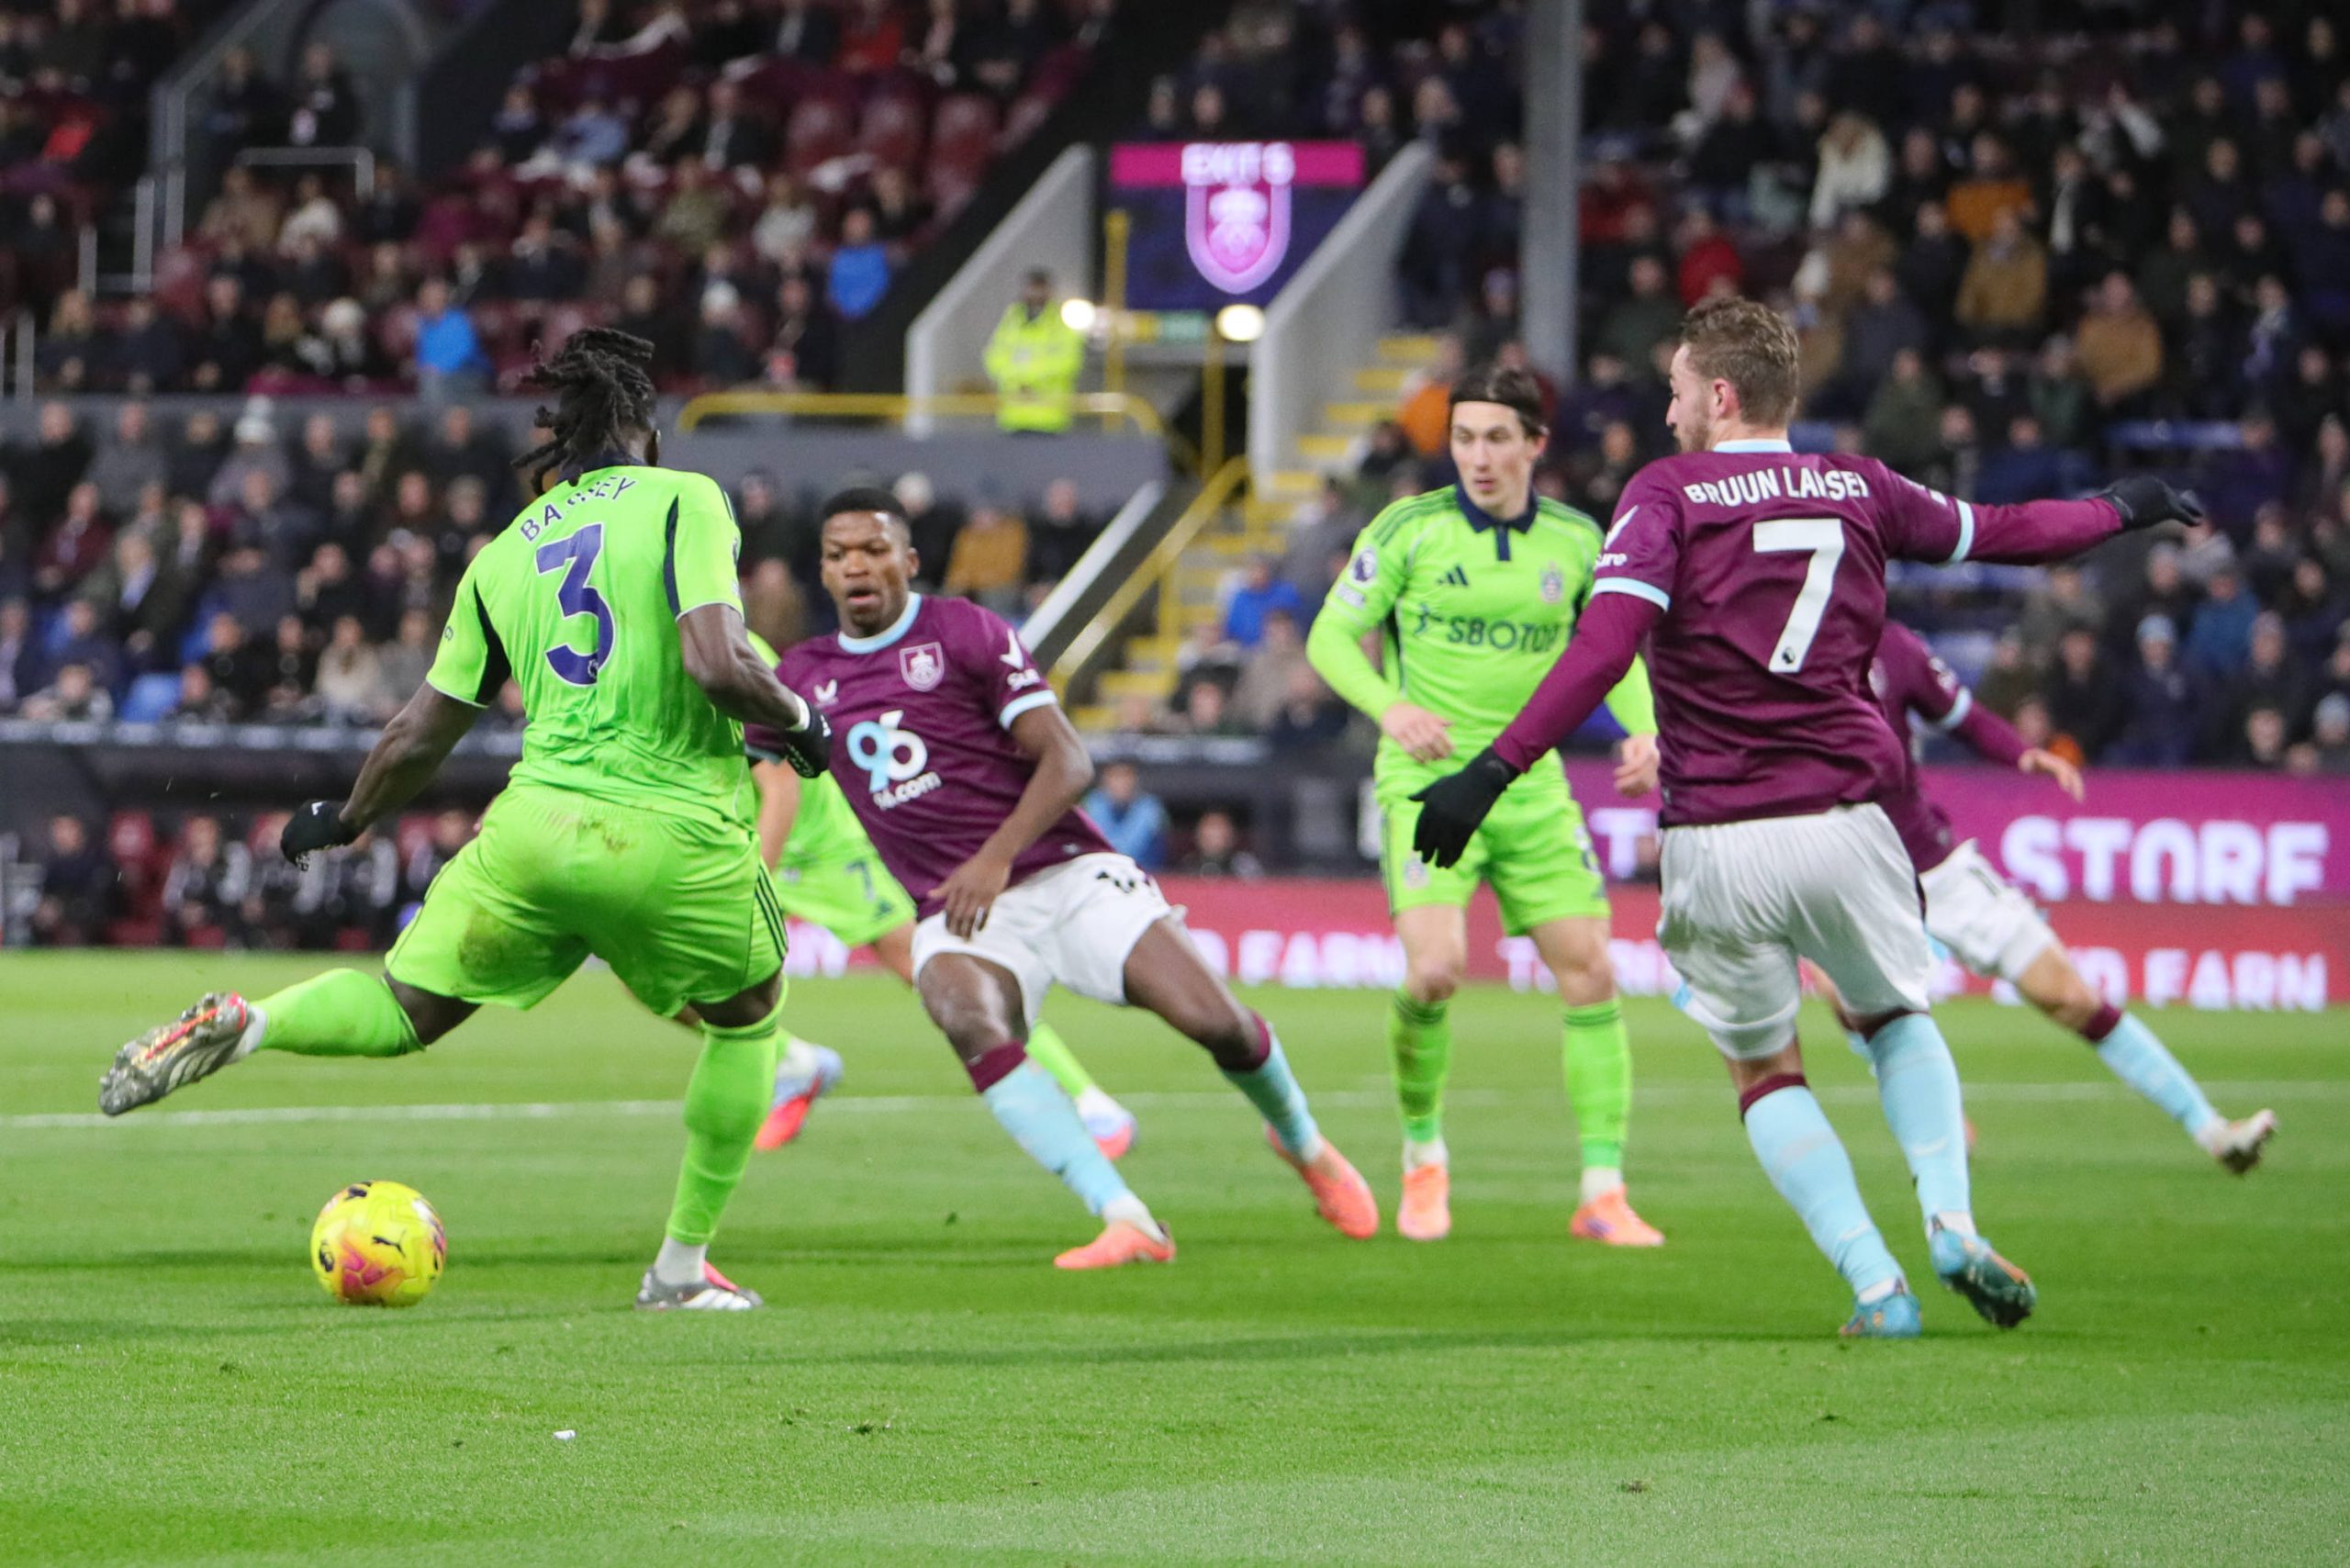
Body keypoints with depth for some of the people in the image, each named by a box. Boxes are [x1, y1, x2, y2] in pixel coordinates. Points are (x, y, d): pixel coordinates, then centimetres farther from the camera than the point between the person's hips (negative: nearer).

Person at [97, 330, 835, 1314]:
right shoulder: (684, 502, -2)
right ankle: (681, 1269, 24)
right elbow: (718, 667, -16)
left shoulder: (502, 557, 13)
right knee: (748, 1020, 24)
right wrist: (800, 723, 4)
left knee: (408, 1011, 15)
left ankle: (240, 1027, -14)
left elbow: (417, 739, 16)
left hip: (536, 826, 3)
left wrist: (344, 821, 33)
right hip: (679, 839, -3)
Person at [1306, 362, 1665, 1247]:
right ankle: (1423, 1156, 6)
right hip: (1428, 779, -4)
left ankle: (1603, 1195, 4)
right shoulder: (1410, 530, -5)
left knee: (1590, 975, -5)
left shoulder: (1575, 542, 4)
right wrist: (1389, 707, -21)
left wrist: (1644, 732, -3)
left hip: (1531, 784, 4)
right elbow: (1332, 635, -3)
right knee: (1435, 970, -20)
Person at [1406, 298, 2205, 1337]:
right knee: (1898, 1019, 26)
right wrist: (2124, 509, 42)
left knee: (1764, 1072, 17)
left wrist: (1494, 769, -20)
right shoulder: (1857, 489, 8)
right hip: (1842, 822, 3)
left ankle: (1876, 1286, 2)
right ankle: (1951, 1223, 3)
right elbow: (2003, 533, 23)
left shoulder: (1667, 493, -3)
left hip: (1713, 842, -2)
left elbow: (1603, 647, -17)